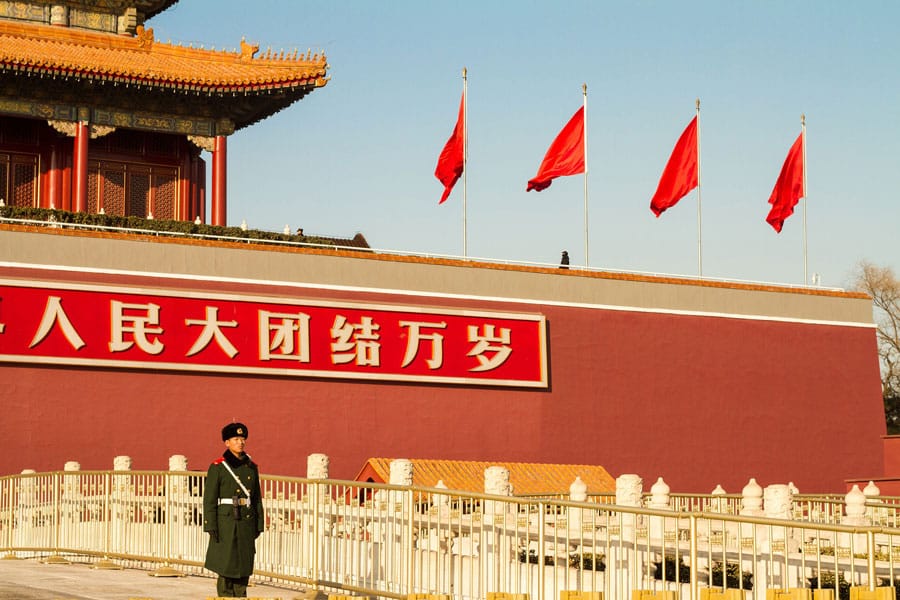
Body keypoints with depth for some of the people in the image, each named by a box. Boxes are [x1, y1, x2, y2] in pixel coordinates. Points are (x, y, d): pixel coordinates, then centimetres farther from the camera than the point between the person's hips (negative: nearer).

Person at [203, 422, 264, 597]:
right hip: (226, 522, -5)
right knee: (226, 565, -4)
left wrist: (259, 524, 9)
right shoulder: (217, 467, -4)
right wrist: (211, 527, -12)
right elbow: (209, 499, -6)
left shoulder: (251, 467, 11)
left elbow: (257, 498, 14)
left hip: (247, 522, 5)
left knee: (244, 566, 6)